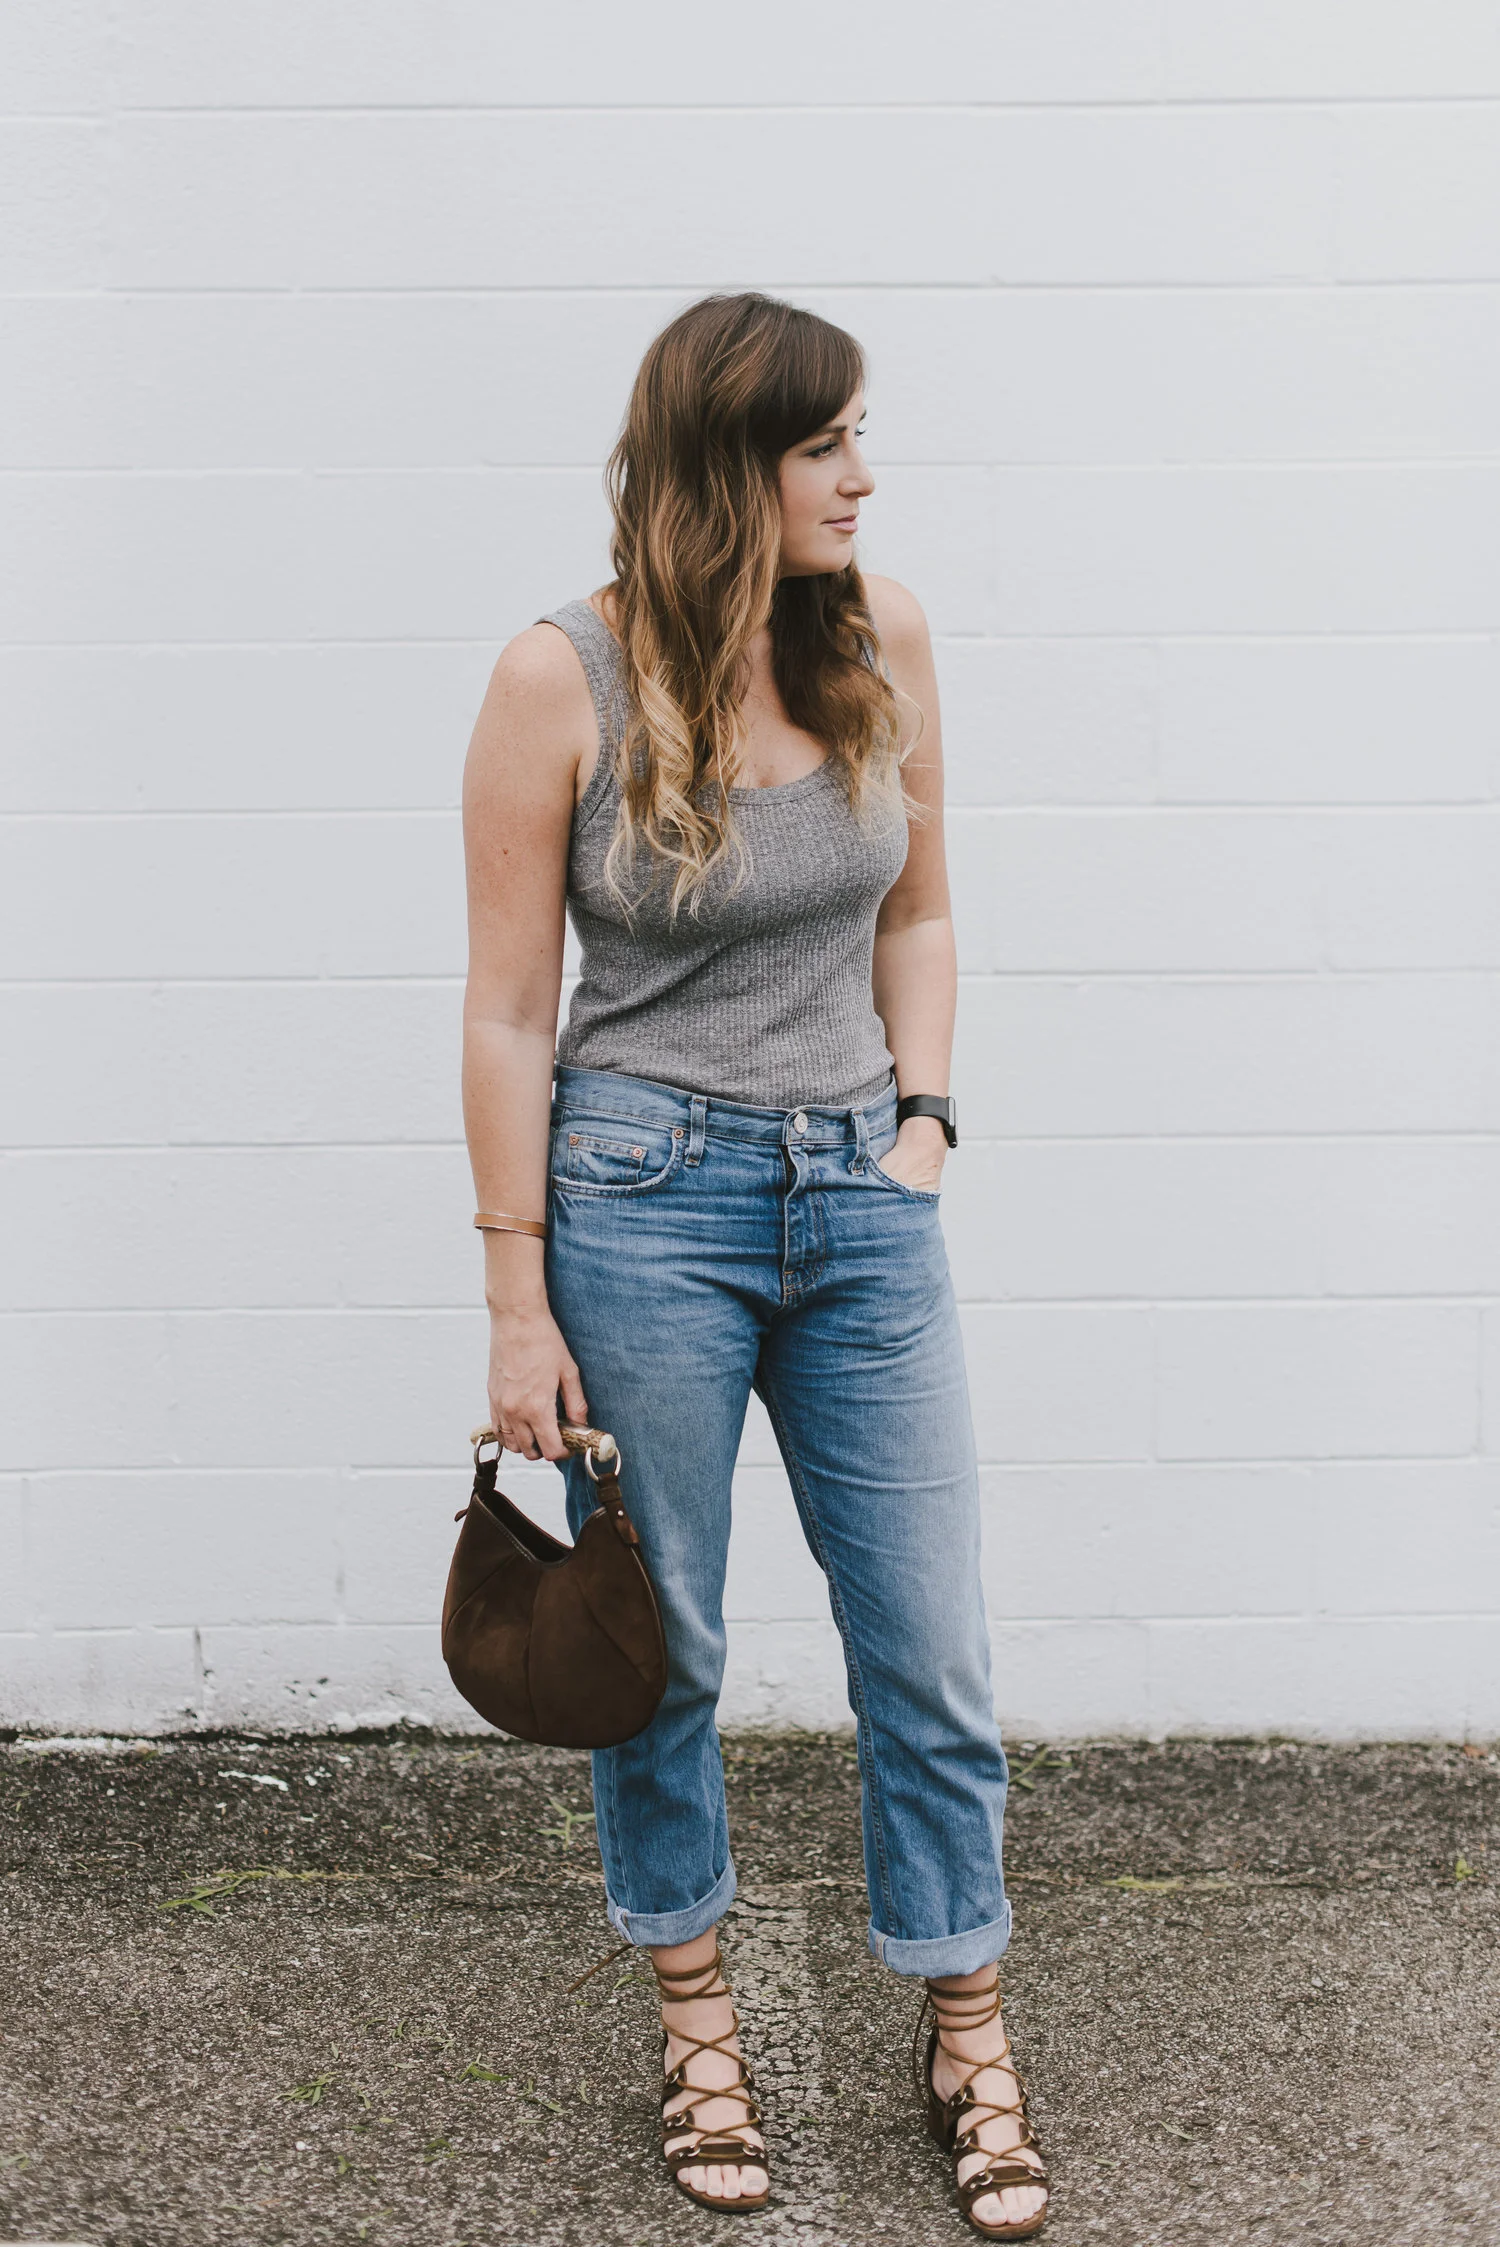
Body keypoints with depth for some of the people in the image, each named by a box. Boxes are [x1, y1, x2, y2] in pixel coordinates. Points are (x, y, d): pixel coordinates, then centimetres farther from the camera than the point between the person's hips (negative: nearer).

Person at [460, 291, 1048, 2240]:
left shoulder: (882, 638, 0)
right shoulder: (563, 682, -11)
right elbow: (508, 1014, -7)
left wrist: (921, 1118, 2)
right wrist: (520, 1299, -6)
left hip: (860, 1202, 4)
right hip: (643, 1200, -3)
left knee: (934, 1652, 7)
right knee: (659, 1651, 11)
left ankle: (968, 2040, 26)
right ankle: (696, 2018, 33)